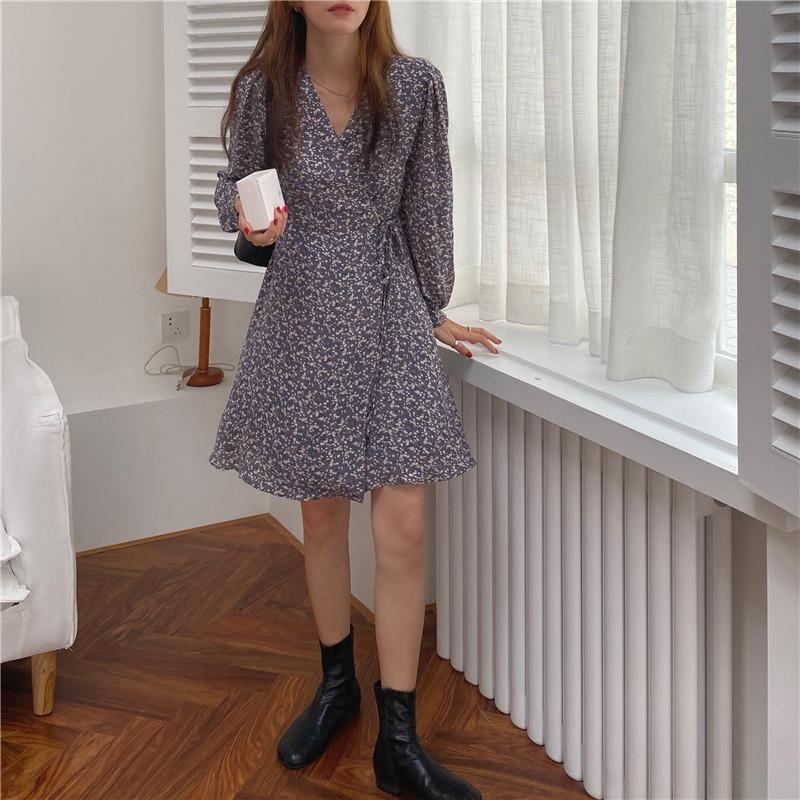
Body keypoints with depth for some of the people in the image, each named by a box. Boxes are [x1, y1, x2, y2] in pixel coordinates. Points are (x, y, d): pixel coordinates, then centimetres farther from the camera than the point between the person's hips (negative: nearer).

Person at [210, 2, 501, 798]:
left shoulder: (415, 85, -7)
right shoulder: (262, 89, -6)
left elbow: (427, 206, 2)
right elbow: (233, 186, 7)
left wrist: (433, 311, 11)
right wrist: (249, 218, -17)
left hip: (388, 314, 0)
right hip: (302, 317, 1)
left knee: (403, 524, -6)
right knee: (322, 513, 11)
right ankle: (337, 682, 33)